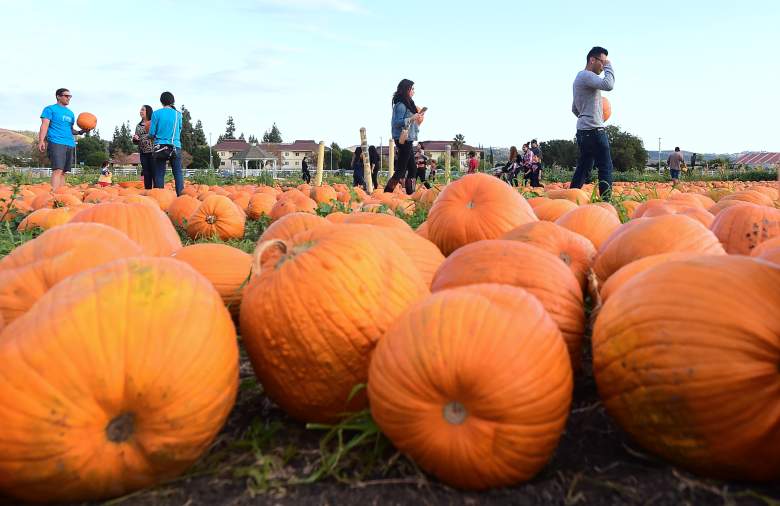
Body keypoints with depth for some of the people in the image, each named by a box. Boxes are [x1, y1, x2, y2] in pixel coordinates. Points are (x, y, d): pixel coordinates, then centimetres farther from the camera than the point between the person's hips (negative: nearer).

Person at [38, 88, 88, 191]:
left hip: (70, 144, 7)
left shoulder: (70, 113, 24)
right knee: (58, 170, -19)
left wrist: (80, 132, 6)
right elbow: (44, 125, -5)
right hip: (56, 143, -7)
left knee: (63, 172, 6)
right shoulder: (50, 109, 4)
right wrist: (41, 141, -18)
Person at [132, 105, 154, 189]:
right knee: (146, 174, 4)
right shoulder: (138, 125, 16)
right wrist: (134, 139, -2)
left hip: (153, 151, -5)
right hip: (143, 153, 5)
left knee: (155, 173, -9)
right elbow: (135, 141, 19)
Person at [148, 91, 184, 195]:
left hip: (160, 146, -1)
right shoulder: (178, 114, 6)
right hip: (176, 147, 1)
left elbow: (151, 134, 1)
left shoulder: (157, 113, 0)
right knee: (178, 173, 1)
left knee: (159, 174, 2)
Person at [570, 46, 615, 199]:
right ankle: (605, 201, -10)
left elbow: (574, 109, 28)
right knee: (605, 168, -8)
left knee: (583, 169, 10)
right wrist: (609, 66, -11)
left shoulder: (580, 78, 23)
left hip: (583, 130, 10)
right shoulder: (586, 75, -9)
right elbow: (608, 85, -25)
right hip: (594, 130, -10)